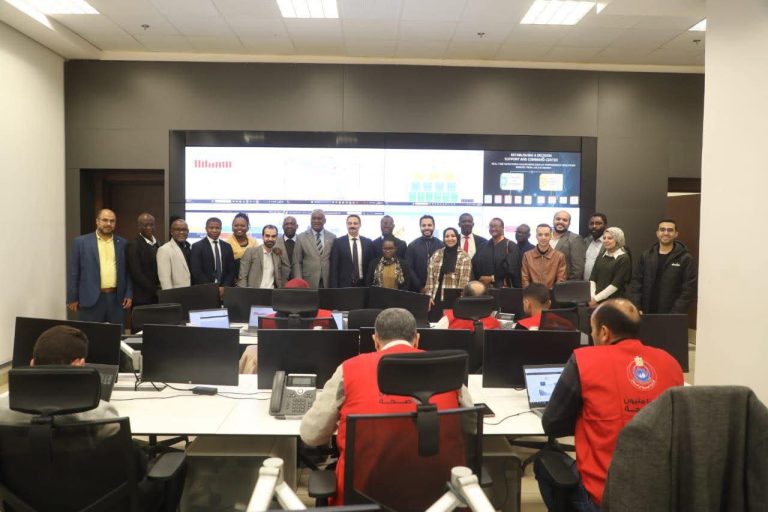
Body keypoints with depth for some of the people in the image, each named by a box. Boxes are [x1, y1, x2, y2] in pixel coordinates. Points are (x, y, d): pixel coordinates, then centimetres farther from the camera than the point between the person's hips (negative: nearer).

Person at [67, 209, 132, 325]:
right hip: (91, 299, -2)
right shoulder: (82, 242, 2)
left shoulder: (122, 243, 8)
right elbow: (74, 272, 2)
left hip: (117, 299, 2)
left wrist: (129, 295, 3)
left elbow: (127, 271, 10)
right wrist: (72, 298, 0)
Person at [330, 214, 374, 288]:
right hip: (344, 285, -2)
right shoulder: (338, 242, 1)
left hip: (363, 285, 2)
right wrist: (334, 287, -8)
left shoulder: (368, 242, 7)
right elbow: (334, 268, -1)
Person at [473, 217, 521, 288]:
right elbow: (475, 265, 10)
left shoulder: (511, 247, -2)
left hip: (503, 288, -4)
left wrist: (492, 278, -11)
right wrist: (480, 278, -8)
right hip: (484, 287, 4)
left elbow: (511, 270, -10)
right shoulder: (483, 246, 13)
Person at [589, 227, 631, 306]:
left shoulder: (624, 259, -4)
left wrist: (596, 298, -12)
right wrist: (592, 297, -7)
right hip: (596, 302, 4)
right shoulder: (601, 257, 12)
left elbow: (616, 284, -11)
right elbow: (592, 279, 7)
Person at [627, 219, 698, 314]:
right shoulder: (646, 256, 9)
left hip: (670, 316, -3)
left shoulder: (685, 259, -2)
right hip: (647, 314, 3)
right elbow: (636, 282, 7)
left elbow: (689, 290, -7)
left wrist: (675, 314, -16)